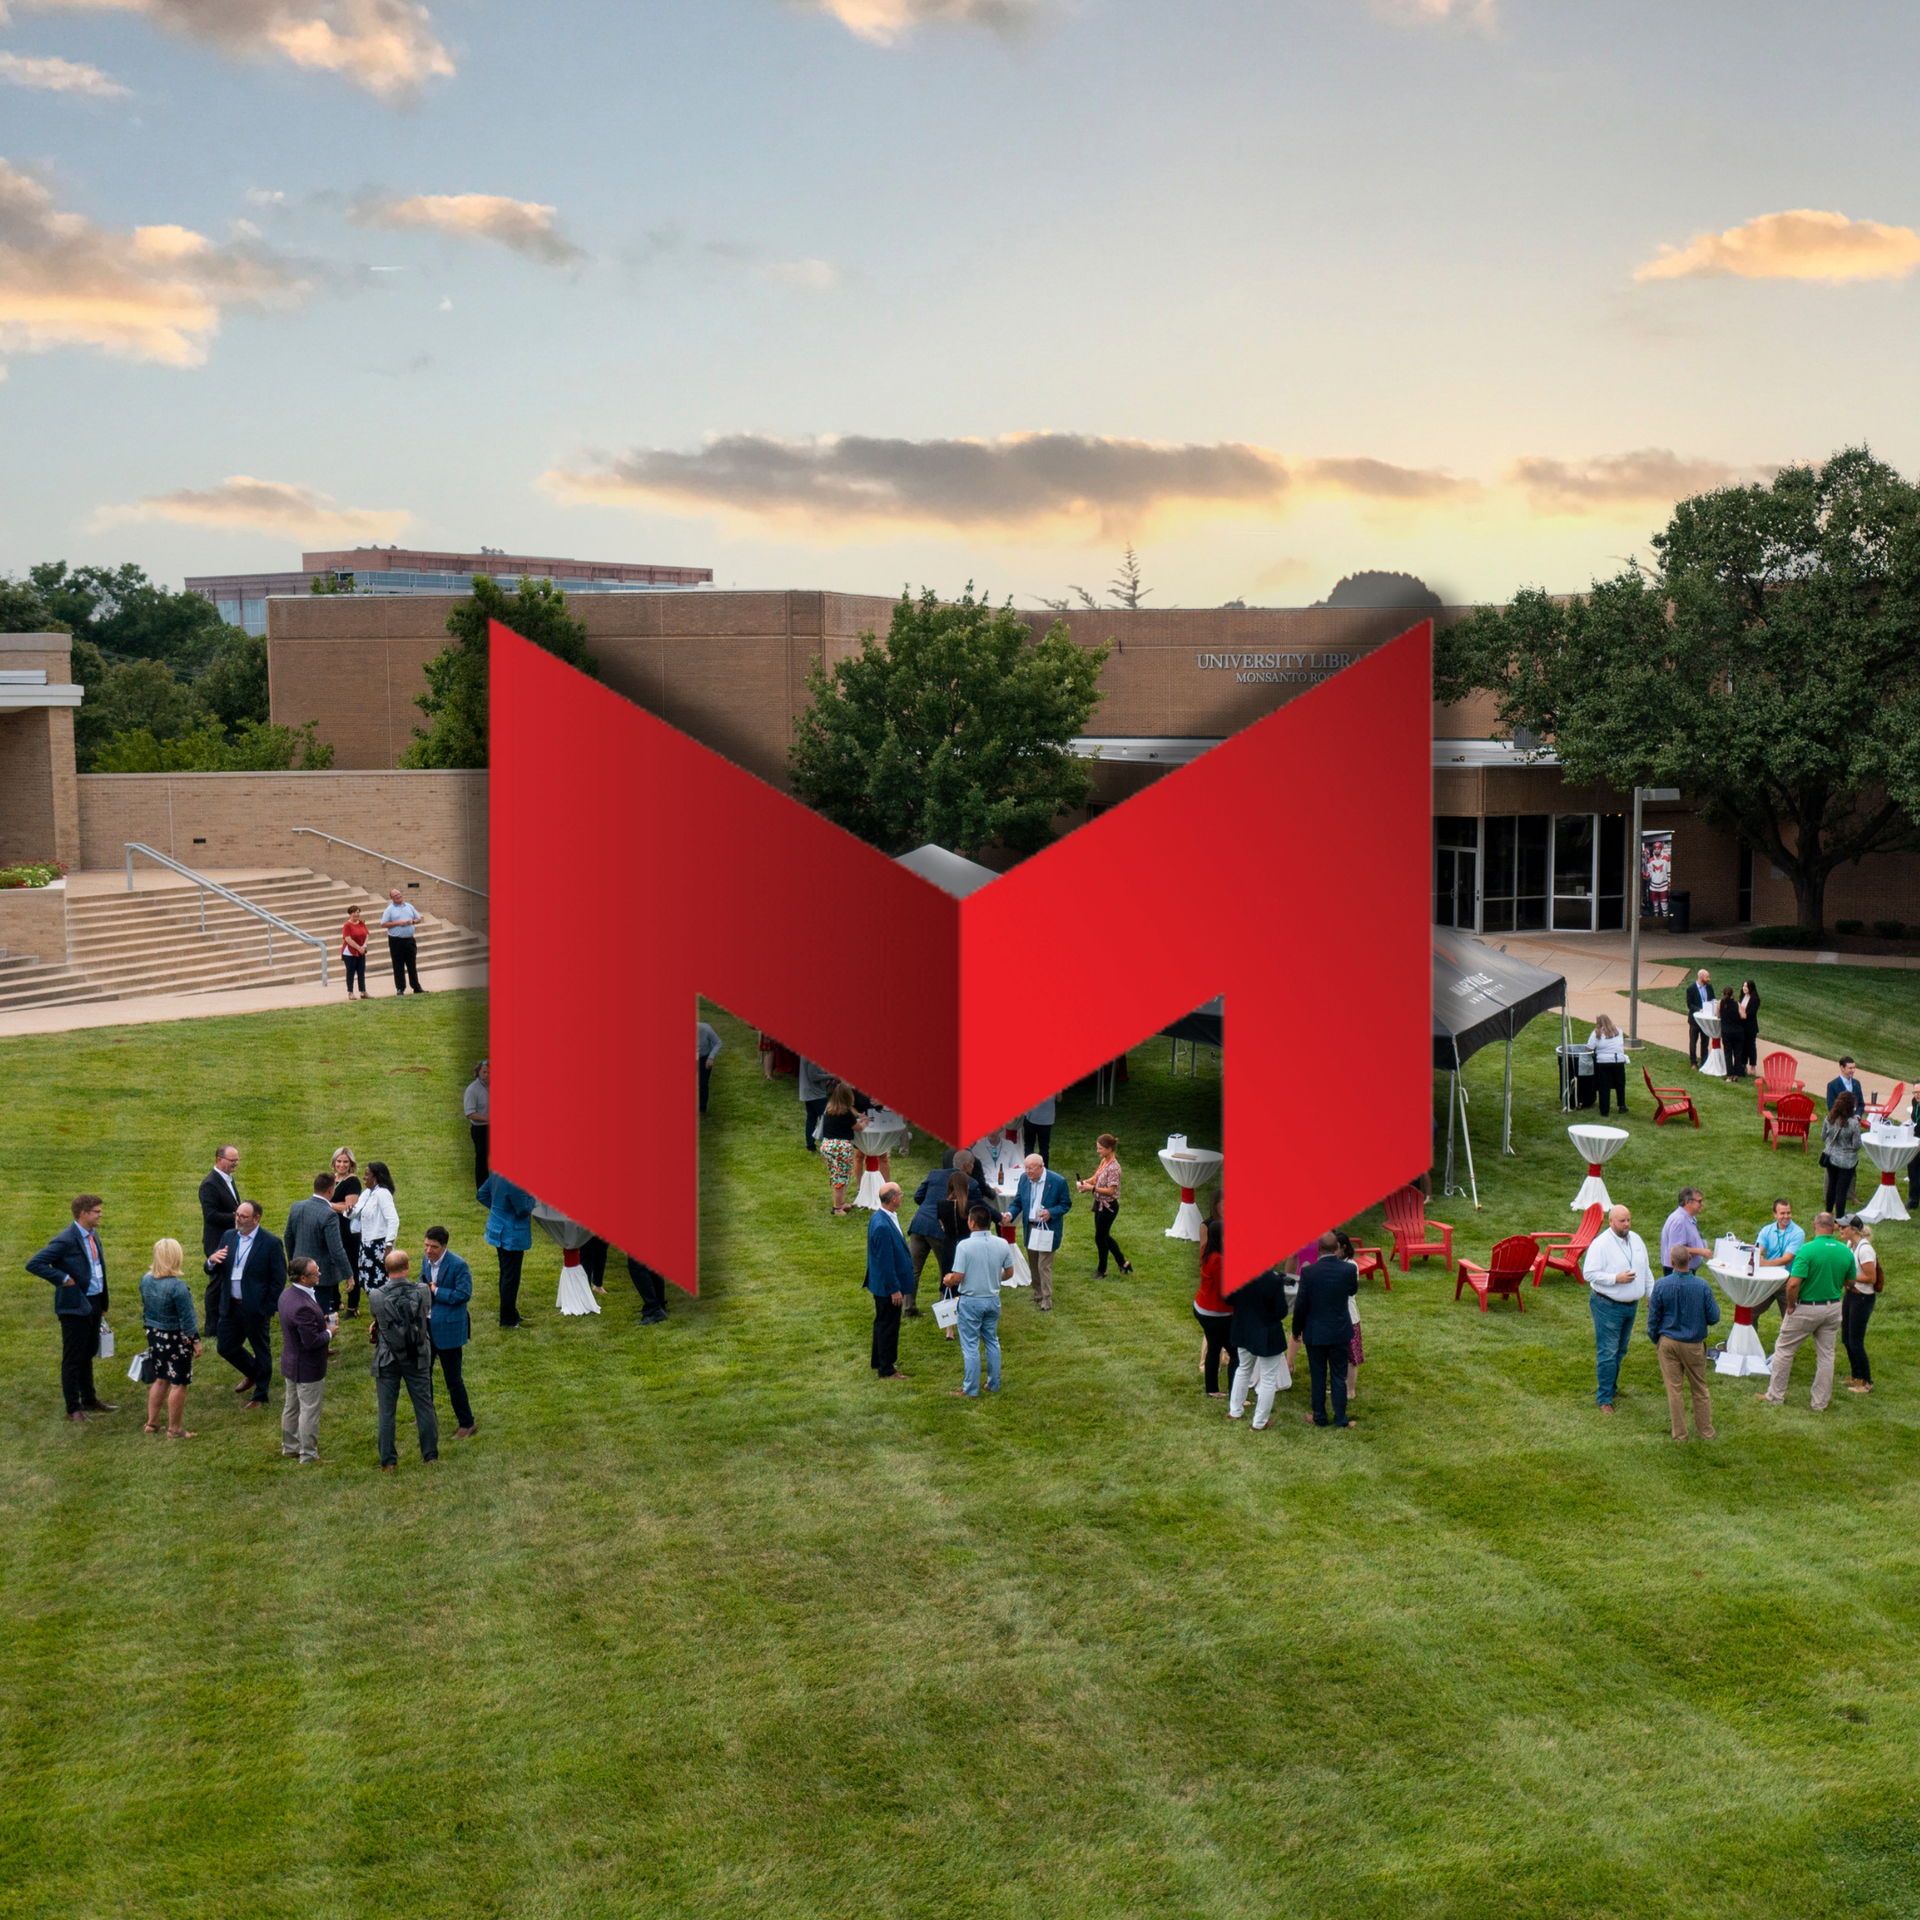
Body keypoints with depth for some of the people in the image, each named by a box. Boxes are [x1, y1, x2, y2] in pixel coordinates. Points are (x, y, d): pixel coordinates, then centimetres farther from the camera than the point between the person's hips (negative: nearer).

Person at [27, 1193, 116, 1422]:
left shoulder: (93, 1235, 8)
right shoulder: (65, 1240, -19)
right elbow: (33, 1264, -22)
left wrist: (103, 1304, 17)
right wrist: (63, 1279, -22)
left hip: (94, 1303, 8)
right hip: (74, 1306, -8)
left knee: (88, 1354, 21)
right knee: (73, 1359, 3)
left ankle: (89, 1400, 34)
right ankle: (73, 1408, 12)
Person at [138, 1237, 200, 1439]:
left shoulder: (146, 1280, -2)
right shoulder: (177, 1286, -24)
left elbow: (145, 1309, 11)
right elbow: (186, 1319, -19)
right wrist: (195, 1340, -8)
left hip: (155, 1337, 7)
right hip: (176, 1339, -7)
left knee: (160, 1380, 21)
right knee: (178, 1385, 5)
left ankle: (152, 1422, 29)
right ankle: (174, 1429, 12)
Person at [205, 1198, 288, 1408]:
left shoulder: (271, 1243, -14)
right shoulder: (228, 1236, 3)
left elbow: (279, 1280, -10)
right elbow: (213, 1271, 7)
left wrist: (268, 1308, -12)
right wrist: (212, 1261, -16)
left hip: (255, 1310, -6)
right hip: (230, 1307, 6)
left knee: (261, 1352, 9)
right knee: (226, 1348, 14)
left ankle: (261, 1395, 26)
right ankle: (252, 1373, 41)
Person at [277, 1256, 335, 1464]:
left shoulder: (287, 1294, -3)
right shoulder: (303, 1306, -33)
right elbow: (312, 1341, -31)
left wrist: (322, 1321, 1)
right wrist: (329, 1332, -13)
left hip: (290, 1364, 10)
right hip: (308, 1368, -10)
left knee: (292, 1407, 23)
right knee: (309, 1411, 5)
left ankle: (289, 1448, 39)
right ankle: (309, 1456, 16)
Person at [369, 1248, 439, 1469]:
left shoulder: (376, 1296, -19)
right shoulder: (422, 1292, -15)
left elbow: (377, 1319, -2)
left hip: (387, 1360, -1)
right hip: (418, 1359, 1)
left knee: (386, 1412, 11)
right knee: (424, 1406, 15)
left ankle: (389, 1461, 17)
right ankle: (430, 1455, 26)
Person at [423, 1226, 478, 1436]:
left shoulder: (458, 1265, -19)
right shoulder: (426, 1259, 4)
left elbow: (464, 1294, -19)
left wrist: (436, 1292, -18)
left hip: (448, 1328, -8)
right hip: (426, 1325, 8)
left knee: (453, 1380, -1)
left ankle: (466, 1424, 13)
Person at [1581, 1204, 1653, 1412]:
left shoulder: (1636, 1239, 7)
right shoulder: (1601, 1244, -16)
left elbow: (1646, 1270, 18)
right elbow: (1588, 1273, -19)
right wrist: (1616, 1278, -24)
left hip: (1631, 1305, 7)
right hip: (1608, 1307, -7)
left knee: (1620, 1352, 16)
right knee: (1607, 1354, -5)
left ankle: (1611, 1387, 31)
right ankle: (1603, 1398, 2)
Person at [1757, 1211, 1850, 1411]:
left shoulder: (1807, 1250, -20)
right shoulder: (1846, 1252, -5)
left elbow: (1793, 1284, -25)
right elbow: (1850, 1282, 6)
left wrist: (1790, 1305, -10)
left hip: (1806, 1308, -5)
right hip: (1833, 1308, 5)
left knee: (1784, 1350, 10)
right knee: (1825, 1355, 14)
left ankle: (1775, 1396, 18)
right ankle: (1820, 1402, 20)